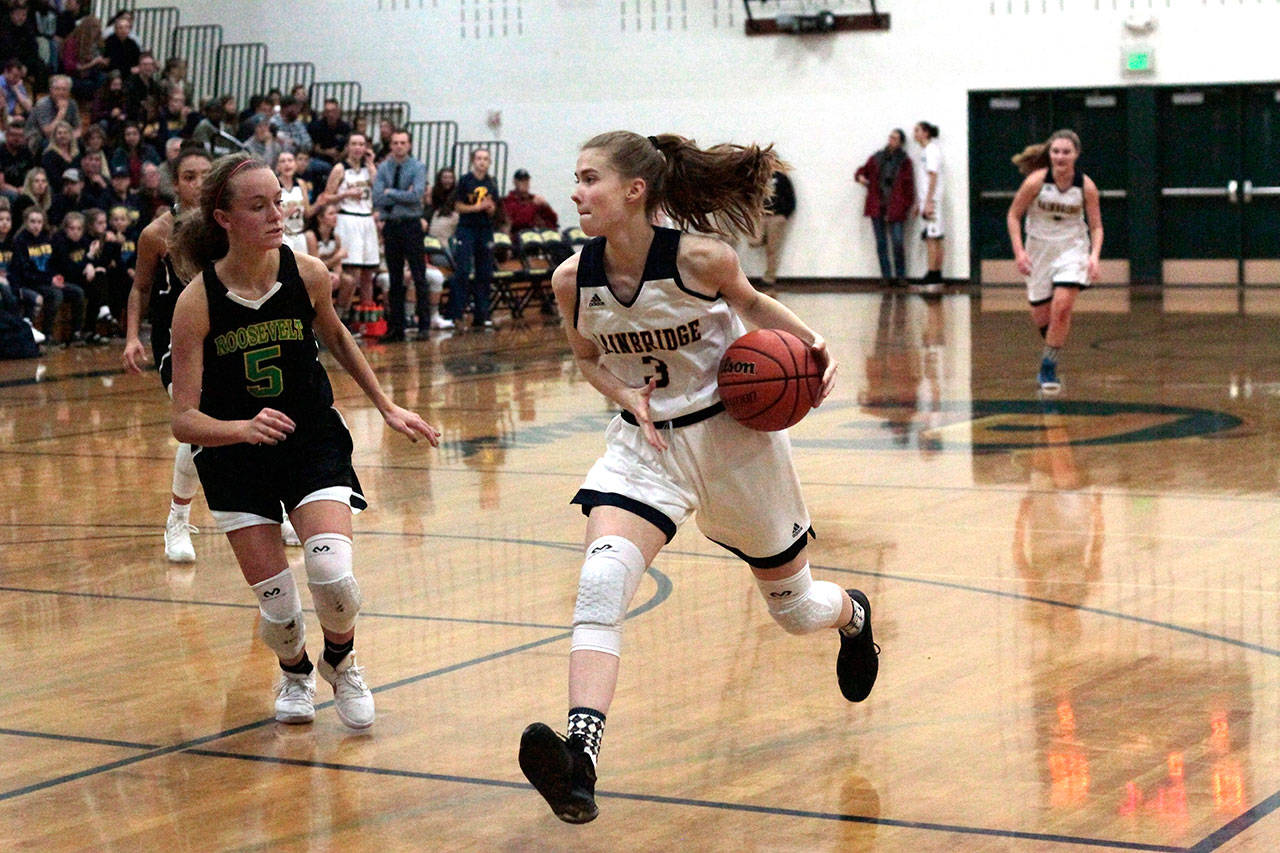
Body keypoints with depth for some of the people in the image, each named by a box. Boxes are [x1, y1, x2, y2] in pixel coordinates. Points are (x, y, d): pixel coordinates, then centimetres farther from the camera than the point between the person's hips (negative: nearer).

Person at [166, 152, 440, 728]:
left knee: (331, 573, -21)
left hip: (314, 441, 1)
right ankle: (295, 673, 32)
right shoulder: (197, 301, -19)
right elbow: (184, 420, -21)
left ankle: (341, 662, 13)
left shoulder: (307, 275, -12)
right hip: (234, 456, -1)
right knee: (277, 605, -5)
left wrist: (387, 407, 16)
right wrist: (244, 427, -40)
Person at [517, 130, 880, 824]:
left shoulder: (699, 259, -21)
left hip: (734, 435, -2)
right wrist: (623, 394, -12)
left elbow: (750, 302, 2)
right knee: (602, 579, -26)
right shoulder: (573, 280, -12)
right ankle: (579, 760, -37)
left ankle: (853, 614, 54)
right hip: (646, 439, 2)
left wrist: (811, 343, -13)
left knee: (795, 608, 15)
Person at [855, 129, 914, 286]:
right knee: (881, 243, 3)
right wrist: (860, 176, -2)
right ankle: (886, 275, 8)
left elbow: (909, 185, 1)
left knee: (897, 243, -9)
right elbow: (864, 169, 22)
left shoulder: (904, 161, 2)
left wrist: (907, 206, -6)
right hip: (877, 207, 3)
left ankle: (901, 276, 1)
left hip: (895, 208, -3)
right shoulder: (877, 158, 10)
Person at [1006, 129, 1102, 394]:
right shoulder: (1036, 181, -16)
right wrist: (1019, 251, -16)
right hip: (1039, 249, 1)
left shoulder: (1086, 186, -13)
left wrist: (1094, 256, -18)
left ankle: (1048, 368, -7)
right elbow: (1013, 215, -6)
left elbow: (1096, 226, -2)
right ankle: (1053, 349, 39)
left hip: (1072, 247, -1)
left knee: (1062, 306, -19)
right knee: (1040, 316, 6)